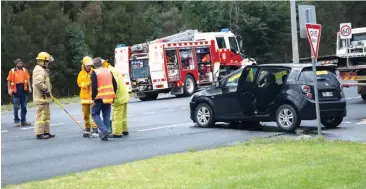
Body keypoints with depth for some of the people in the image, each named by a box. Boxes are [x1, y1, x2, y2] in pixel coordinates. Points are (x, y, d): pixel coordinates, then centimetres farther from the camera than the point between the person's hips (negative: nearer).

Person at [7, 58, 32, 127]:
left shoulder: (25, 70, 8)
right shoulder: (12, 71, 1)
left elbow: (28, 79, 7)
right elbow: (9, 81, 0)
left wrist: (29, 87, -4)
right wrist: (9, 89, -8)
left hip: (24, 90, 3)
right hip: (16, 91, -3)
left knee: (24, 107, 9)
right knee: (16, 107, 0)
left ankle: (23, 121, 16)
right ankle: (17, 121, 8)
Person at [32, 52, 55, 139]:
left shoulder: (43, 70, 19)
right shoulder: (39, 70, -16)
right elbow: (38, 83, -29)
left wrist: (48, 91, 17)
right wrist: (46, 90, -20)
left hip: (44, 97, 11)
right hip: (41, 97, -11)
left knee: (46, 115, 15)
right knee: (41, 115, -9)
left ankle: (46, 132, 21)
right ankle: (39, 133, -7)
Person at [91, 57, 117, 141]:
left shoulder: (95, 73, -7)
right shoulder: (108, 71, 11)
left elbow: (94, 87, -13)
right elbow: (115, 84, 11)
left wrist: (93, 97, -6)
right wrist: (113, 95, 19)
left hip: (100, 97, -5)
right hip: (109, 97, 5)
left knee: (95, 113, 6)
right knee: (106, 115, 10)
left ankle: (104, 130, -11)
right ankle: (105, 134, 11)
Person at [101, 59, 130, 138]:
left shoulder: (110, 71, -16)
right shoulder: (114, 70, 15)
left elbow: (115, 83, -25)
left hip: (119, 98, -10)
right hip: (124, 96, 10)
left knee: (117, 116, -4)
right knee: (123, 115, 19)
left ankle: (117, 133, -2)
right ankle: (124, 130, 28)